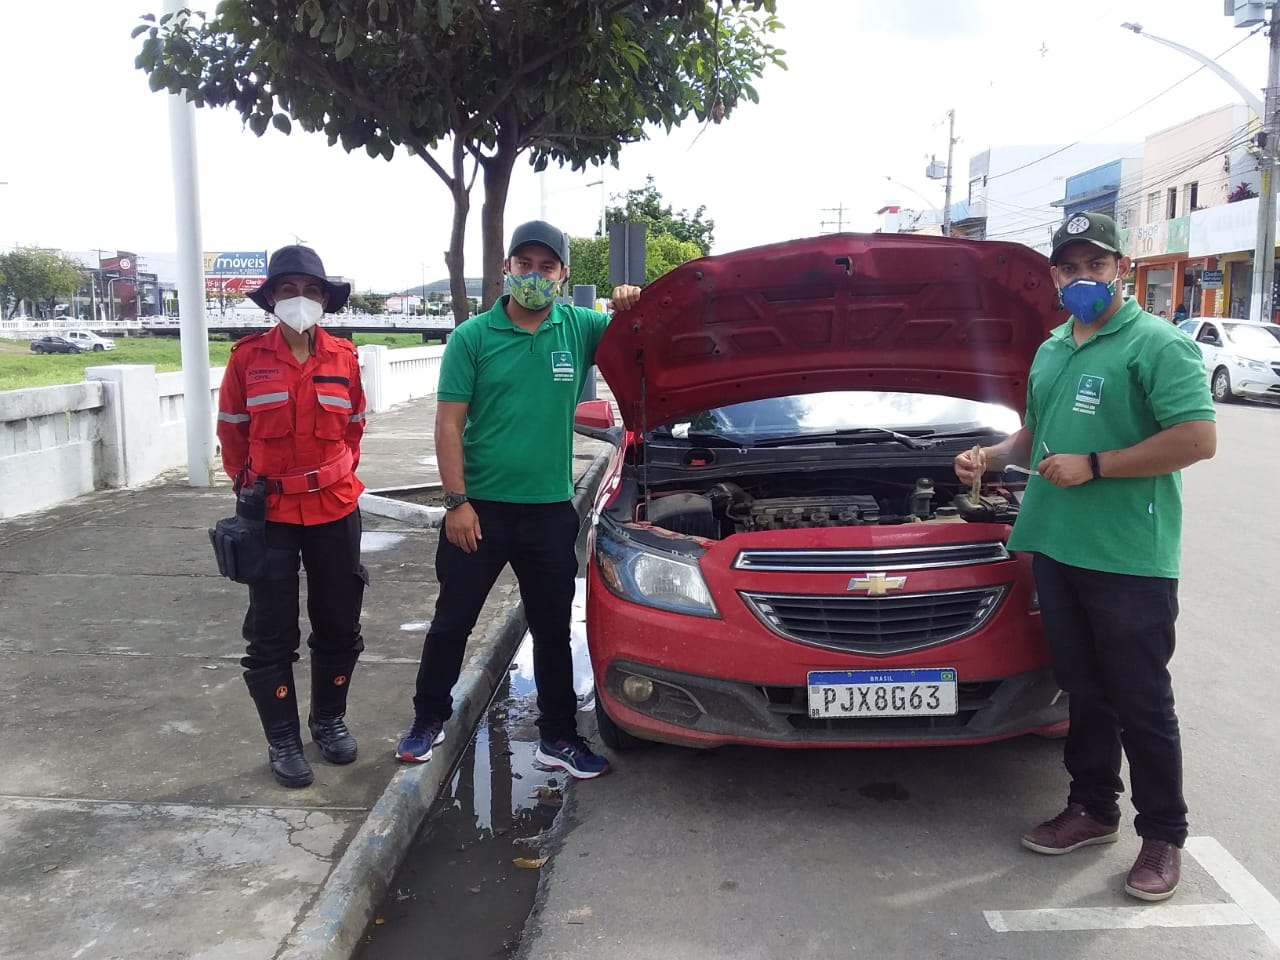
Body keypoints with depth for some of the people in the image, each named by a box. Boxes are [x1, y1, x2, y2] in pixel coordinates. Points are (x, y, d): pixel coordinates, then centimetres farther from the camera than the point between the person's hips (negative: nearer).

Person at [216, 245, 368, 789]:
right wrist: (248, 483, 10)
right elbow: (232, 431, 5)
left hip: (335, 511, 2)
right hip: (271, 514, -2)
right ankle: (282, 740, 21)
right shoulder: (248, 357, -5)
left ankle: (329, 720, 32)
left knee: (339, 626, 11)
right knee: (271, 634, 5)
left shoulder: (344, 358, 0)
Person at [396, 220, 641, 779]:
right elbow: (448, 425, -6)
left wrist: (635, 307, -15)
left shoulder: (580, 329, 2)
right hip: (480, 507, -2)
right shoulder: (473, 337, -5)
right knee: (452, 621, 12)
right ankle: (429, 720, 32)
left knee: (553, 629, 12)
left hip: (550, 509, 2)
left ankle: (558, 738, 26)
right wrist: (457, 501, -12)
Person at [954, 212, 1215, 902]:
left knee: (1141, 702, 3)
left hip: (1131, 559, -7)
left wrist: (1093, 466, -17)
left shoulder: (1157, 345, -8)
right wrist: (990, 458, 10)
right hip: (1057, 549, 7)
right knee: (1084, 690, 17)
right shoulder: (1051, 351, 17)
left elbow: (1198, 438, -17)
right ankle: (1093, 809, 32)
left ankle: (1164, 835, 20)